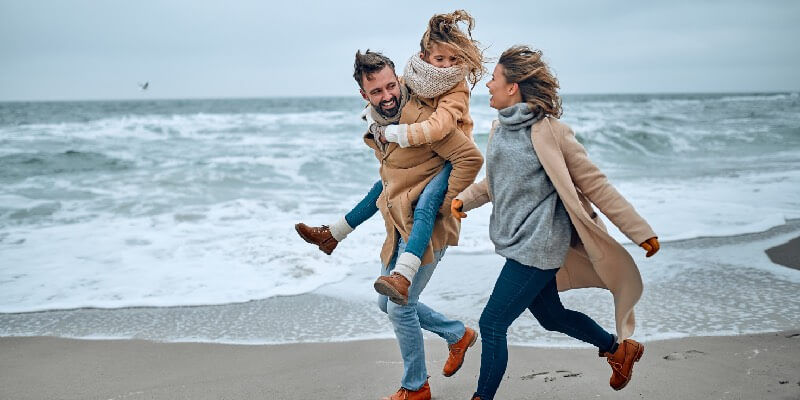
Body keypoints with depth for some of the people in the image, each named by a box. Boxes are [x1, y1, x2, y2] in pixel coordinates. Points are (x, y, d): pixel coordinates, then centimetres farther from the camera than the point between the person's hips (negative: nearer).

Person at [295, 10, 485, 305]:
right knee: (383, 187, 20)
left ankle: (402, 277, -50)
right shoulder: (413, 78, -7)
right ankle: (333, 235, 40)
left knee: (425, 205, -32)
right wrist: (374, 115, -11)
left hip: (451, 160, -8)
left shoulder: (456, 91, -26)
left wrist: (391, 133, -34)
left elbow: (436, 128, -41)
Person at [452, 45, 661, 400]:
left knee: (491, 324, -6)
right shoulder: (500, 128, 7)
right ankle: (619, 348, 44)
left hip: (536, 246, -9)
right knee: (551, 316, 22)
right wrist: (462, 199, 2)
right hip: (516, 241, 9)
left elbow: (594, 184, -13)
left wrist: (640, 231, -11)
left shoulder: (548, 131, -17)